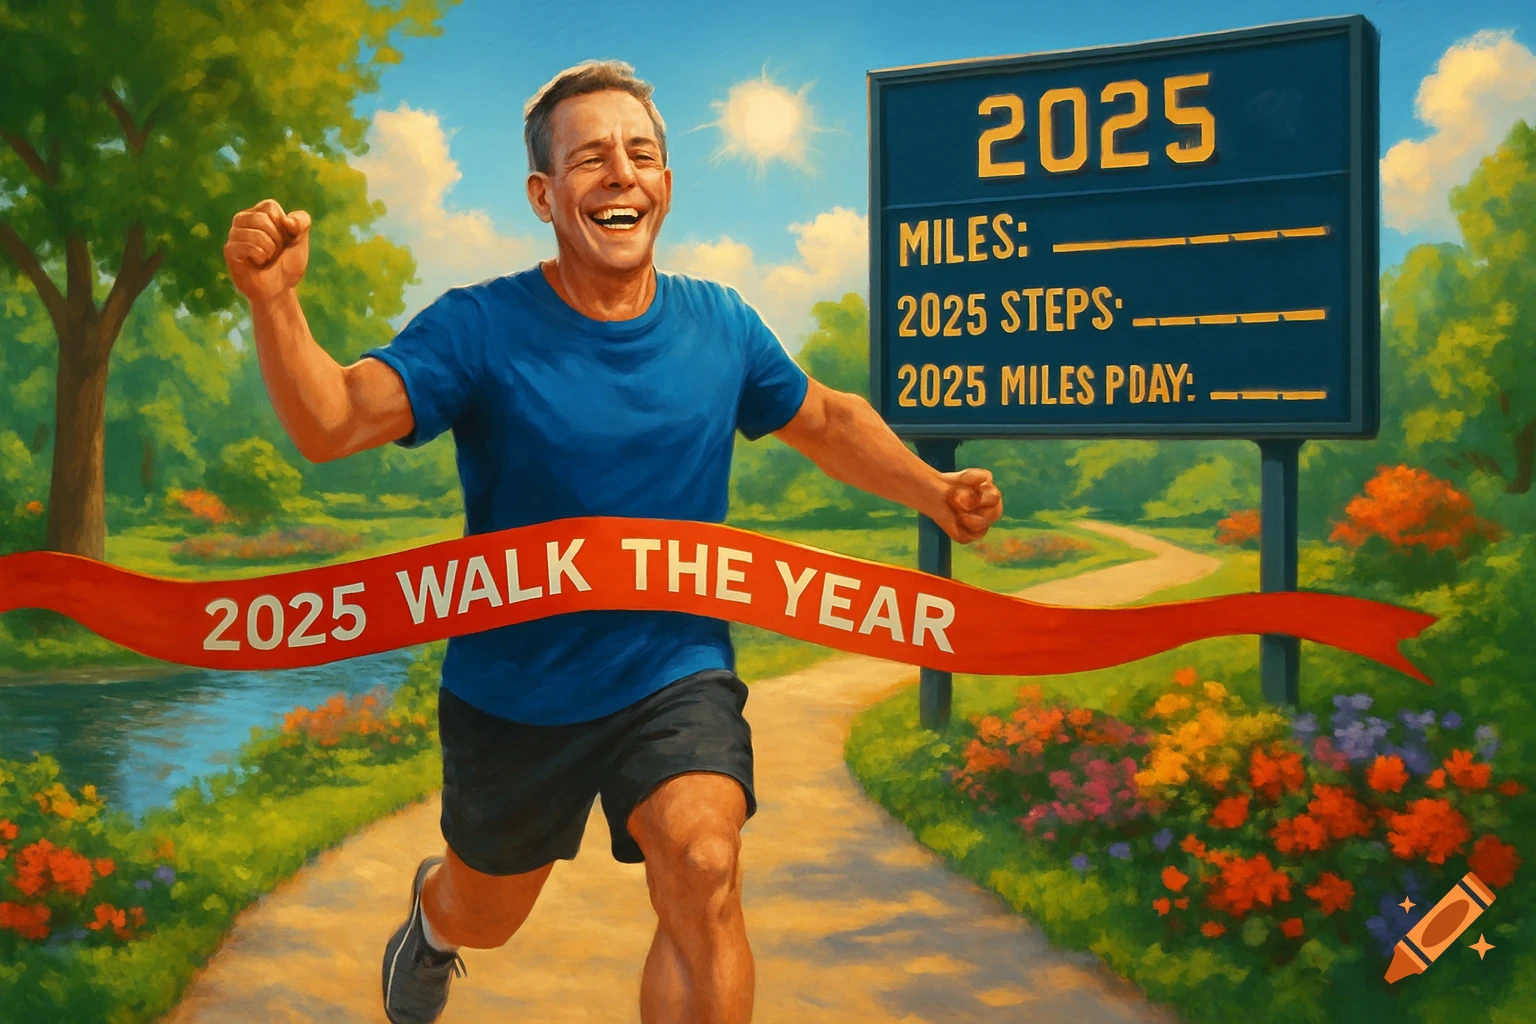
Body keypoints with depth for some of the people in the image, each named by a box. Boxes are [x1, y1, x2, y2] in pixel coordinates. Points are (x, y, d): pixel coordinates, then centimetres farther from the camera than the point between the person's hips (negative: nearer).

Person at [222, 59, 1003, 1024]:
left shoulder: (720, 324, -5)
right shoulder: (479, 328, -16)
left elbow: (824, 417, 12)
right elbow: (330, 420, -29)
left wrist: (931, 489, -1)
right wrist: (275, 300, -47)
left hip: (675, 672, 1)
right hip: (514, 687, -1)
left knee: (703, 870, -26)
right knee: (485, 918, 21)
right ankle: (432, 916, 62)